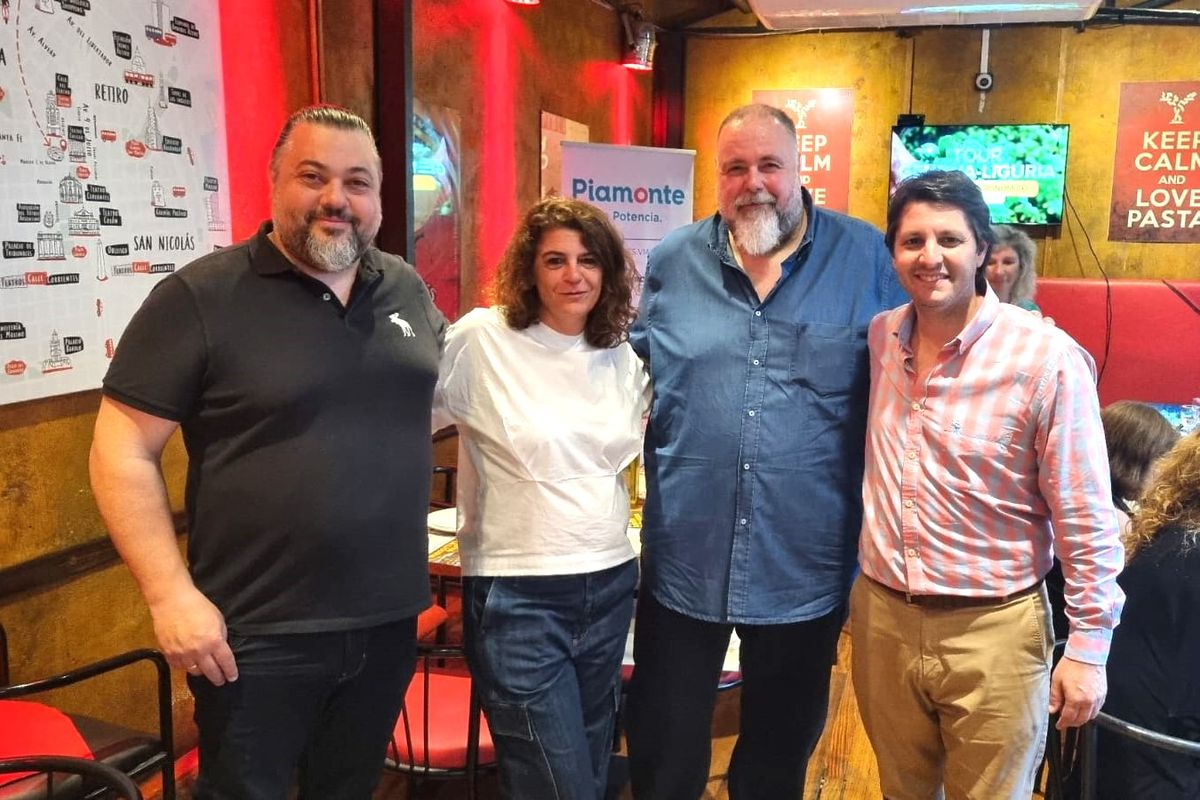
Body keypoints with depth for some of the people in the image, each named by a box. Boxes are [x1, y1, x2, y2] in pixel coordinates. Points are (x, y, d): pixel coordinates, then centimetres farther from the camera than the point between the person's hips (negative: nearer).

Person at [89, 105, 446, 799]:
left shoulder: (407, 288, 5)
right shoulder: (201, 297, -11)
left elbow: (442, 391, 23)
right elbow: (122, 452, -11)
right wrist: (172, 594, -16)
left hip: (389, 619, 5)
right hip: (258, 636, -4)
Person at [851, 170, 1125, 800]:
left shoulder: (1048, 359, -16)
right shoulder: (878, 338, 0)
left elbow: (1086, 519, -11)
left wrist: (1089, 646, -9)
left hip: (992, 630, -4)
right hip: (880, 616, 5)